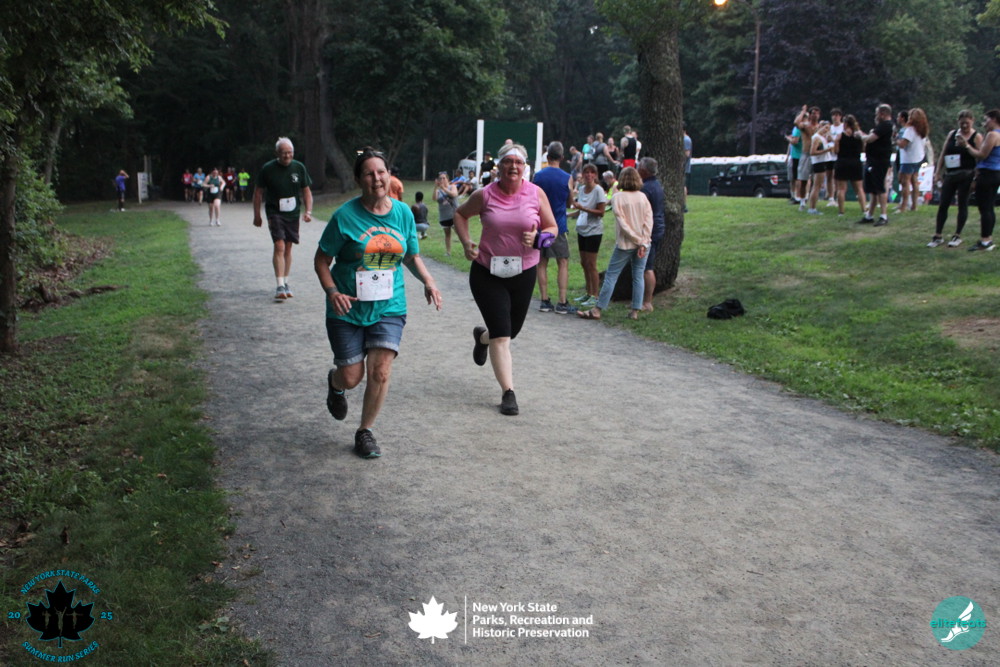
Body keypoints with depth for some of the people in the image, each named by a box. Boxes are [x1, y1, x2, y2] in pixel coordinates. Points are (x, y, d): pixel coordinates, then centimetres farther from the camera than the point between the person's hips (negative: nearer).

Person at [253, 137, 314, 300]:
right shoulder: (267, 169, -6)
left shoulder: (299, 168, 2)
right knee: (279, 246, -15)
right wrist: (257, 215, 3)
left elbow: (306, 191, 9)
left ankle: (285, 283, 23)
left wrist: (308, 211, -4)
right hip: (274, 213, -3)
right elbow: (258, 193, 3)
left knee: (288, 248, 11)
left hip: (293, 214, 3)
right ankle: (280, 286, -15)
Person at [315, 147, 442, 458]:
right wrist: (332, 291, -21)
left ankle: (365, 431, 15)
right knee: (352, 377, 3)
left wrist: (428, 282, -5)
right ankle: (334, 383, 43)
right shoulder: (345, 216, -10)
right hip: (348, 309, -2)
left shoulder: (403, 213, 1)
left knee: (380, 371, -9)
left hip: (389, 307, 2)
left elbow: (412, 256, 13)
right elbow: (322, 260, -4)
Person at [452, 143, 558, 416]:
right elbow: (460, 214, 11)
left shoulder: (536, 194, -3)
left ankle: (482, 337, 53)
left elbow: (552, 227, 4)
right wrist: (466, 242, -4)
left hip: (524, 273, 3)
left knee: (511, 331, 18)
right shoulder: (484, 195, -6)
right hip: (487, 273, -3)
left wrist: (538, 238, -18)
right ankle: (508, 392, 1)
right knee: (501, 335, -8)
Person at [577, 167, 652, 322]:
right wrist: (643, 242, -8)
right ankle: (635, 311, 8)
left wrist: (637, 240, -9)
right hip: (643, 243, 4)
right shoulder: (643, 197, 4)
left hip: (625, 243, -4)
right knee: (638, 276, 8)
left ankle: (597, 310, 1)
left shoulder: (618, 198, -8)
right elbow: (649, 220, -3)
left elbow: (622, 223, -14)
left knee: (611, 275, 0)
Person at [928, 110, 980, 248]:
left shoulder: (976, 137, -4)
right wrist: (938, 171, 5)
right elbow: (943, 153, 12)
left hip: (966, 176, -4)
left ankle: (957, 236, 11)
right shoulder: (952, 134, 9)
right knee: (943, 205, 3)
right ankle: (938, 236, 9)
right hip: (950, 175, 4)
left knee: (962, 205, 2)